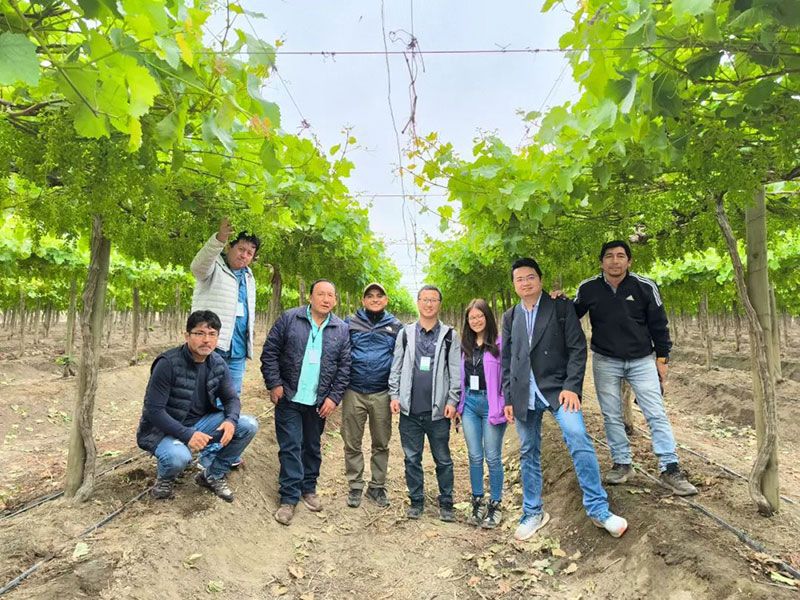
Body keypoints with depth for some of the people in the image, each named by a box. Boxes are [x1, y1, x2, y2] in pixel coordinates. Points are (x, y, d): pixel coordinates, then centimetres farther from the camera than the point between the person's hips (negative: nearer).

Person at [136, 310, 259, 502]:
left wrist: (231, 421, -22)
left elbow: (231, 398, 1)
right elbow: (153, 410, -22)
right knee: (178, 457, -38)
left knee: (249, 425, -13)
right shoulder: (168, 363, -21)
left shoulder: (218, 364, -4)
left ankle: (214, 475, 8)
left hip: (200, 422, 6)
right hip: (164, 428, -5)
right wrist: (187, 434, -31)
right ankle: (165, 478, 3)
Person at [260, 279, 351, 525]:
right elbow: (270, 352, -3)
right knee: (290, 447, 2)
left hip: (319, 402, 2)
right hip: (289, 398, -2)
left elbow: (344, 366, 2)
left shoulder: (342, 329, 1)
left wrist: (334, 397, -4)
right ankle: (289, 497, 14)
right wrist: (274, 384, -9)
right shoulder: (289, 319, -4)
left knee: (312, 447, 15)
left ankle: (309, 489, 34)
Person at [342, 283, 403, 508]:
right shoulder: (350, 323, 4)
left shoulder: (396, 327, 6)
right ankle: (355, 486, 24)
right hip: (353, 393, 0)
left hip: (382, 394, 1)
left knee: (381, 444, 11)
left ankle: (377, 486, 27)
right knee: (352, 443, 8)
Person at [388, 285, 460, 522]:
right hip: (410, 408, 1)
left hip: (438, 409, -1)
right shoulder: (405, 333, 7)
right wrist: (394, 395, -2)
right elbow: (396, 368, 6)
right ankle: (416, 501, 25)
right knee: (412, 458, 10)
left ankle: (446, 503, 23)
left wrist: (452, 400, -6)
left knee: (443, 459, 9)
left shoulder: (450, 335, 3)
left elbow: (455, 371, 1)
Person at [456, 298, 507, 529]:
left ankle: (495, 505, 21)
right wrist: (459, 404, 10)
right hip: (469, 403, 5)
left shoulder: (499, 343, -8)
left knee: (493, 457, 5)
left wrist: (504, 406, -13)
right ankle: (477, 502, 26)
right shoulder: (465, 345, 8)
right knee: (474, 457, 11)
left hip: (491, 404, -4)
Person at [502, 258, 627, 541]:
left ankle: (597, 508, -4)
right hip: (524, 394, 4)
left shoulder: (561, 308, 0)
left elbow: (577, 348, -4)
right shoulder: (510, 317, 11)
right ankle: (533, 513, 24)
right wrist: (508, 399, 7)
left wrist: (571, 386, -14)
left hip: (557, 388, -3)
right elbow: (506, 361, 12)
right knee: (528, 453, 10)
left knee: (579, 438, -20)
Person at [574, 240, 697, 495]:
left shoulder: (645, 287, -8)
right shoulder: (588, 289, -7)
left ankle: (670, 469, 8)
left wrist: (662, 358, 2)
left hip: (642, 361, -1)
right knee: (611, 416, 8)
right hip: (605, 362, 1)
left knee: (657, 414, -1)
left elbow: (659, 325, 1)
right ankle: (622, 464, 23)